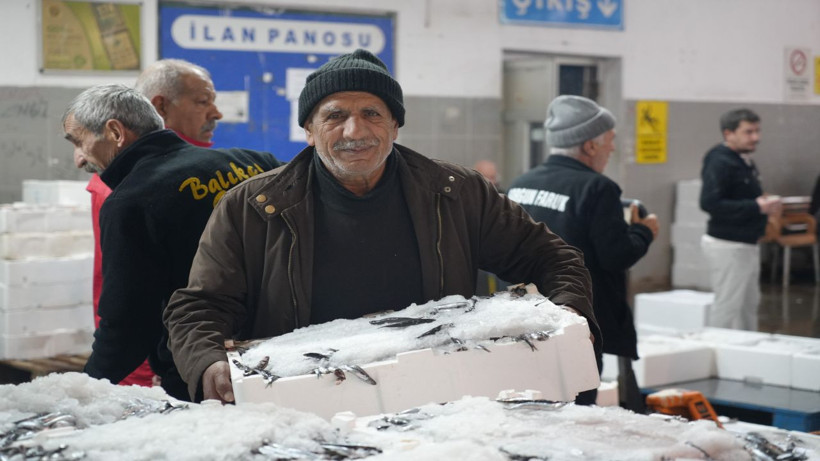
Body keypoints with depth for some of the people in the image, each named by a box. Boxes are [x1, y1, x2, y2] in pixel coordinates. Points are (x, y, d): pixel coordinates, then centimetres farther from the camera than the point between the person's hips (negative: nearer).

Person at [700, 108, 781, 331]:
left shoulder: (744, 161, 12)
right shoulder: (719, 162, -18)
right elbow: (709, 203, -29)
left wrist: (765, 203, 1)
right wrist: (756, 207, -27)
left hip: (747, 244, 10)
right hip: (727, 245, -10)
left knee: (749, 304, 16)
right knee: (728, 306, -4)